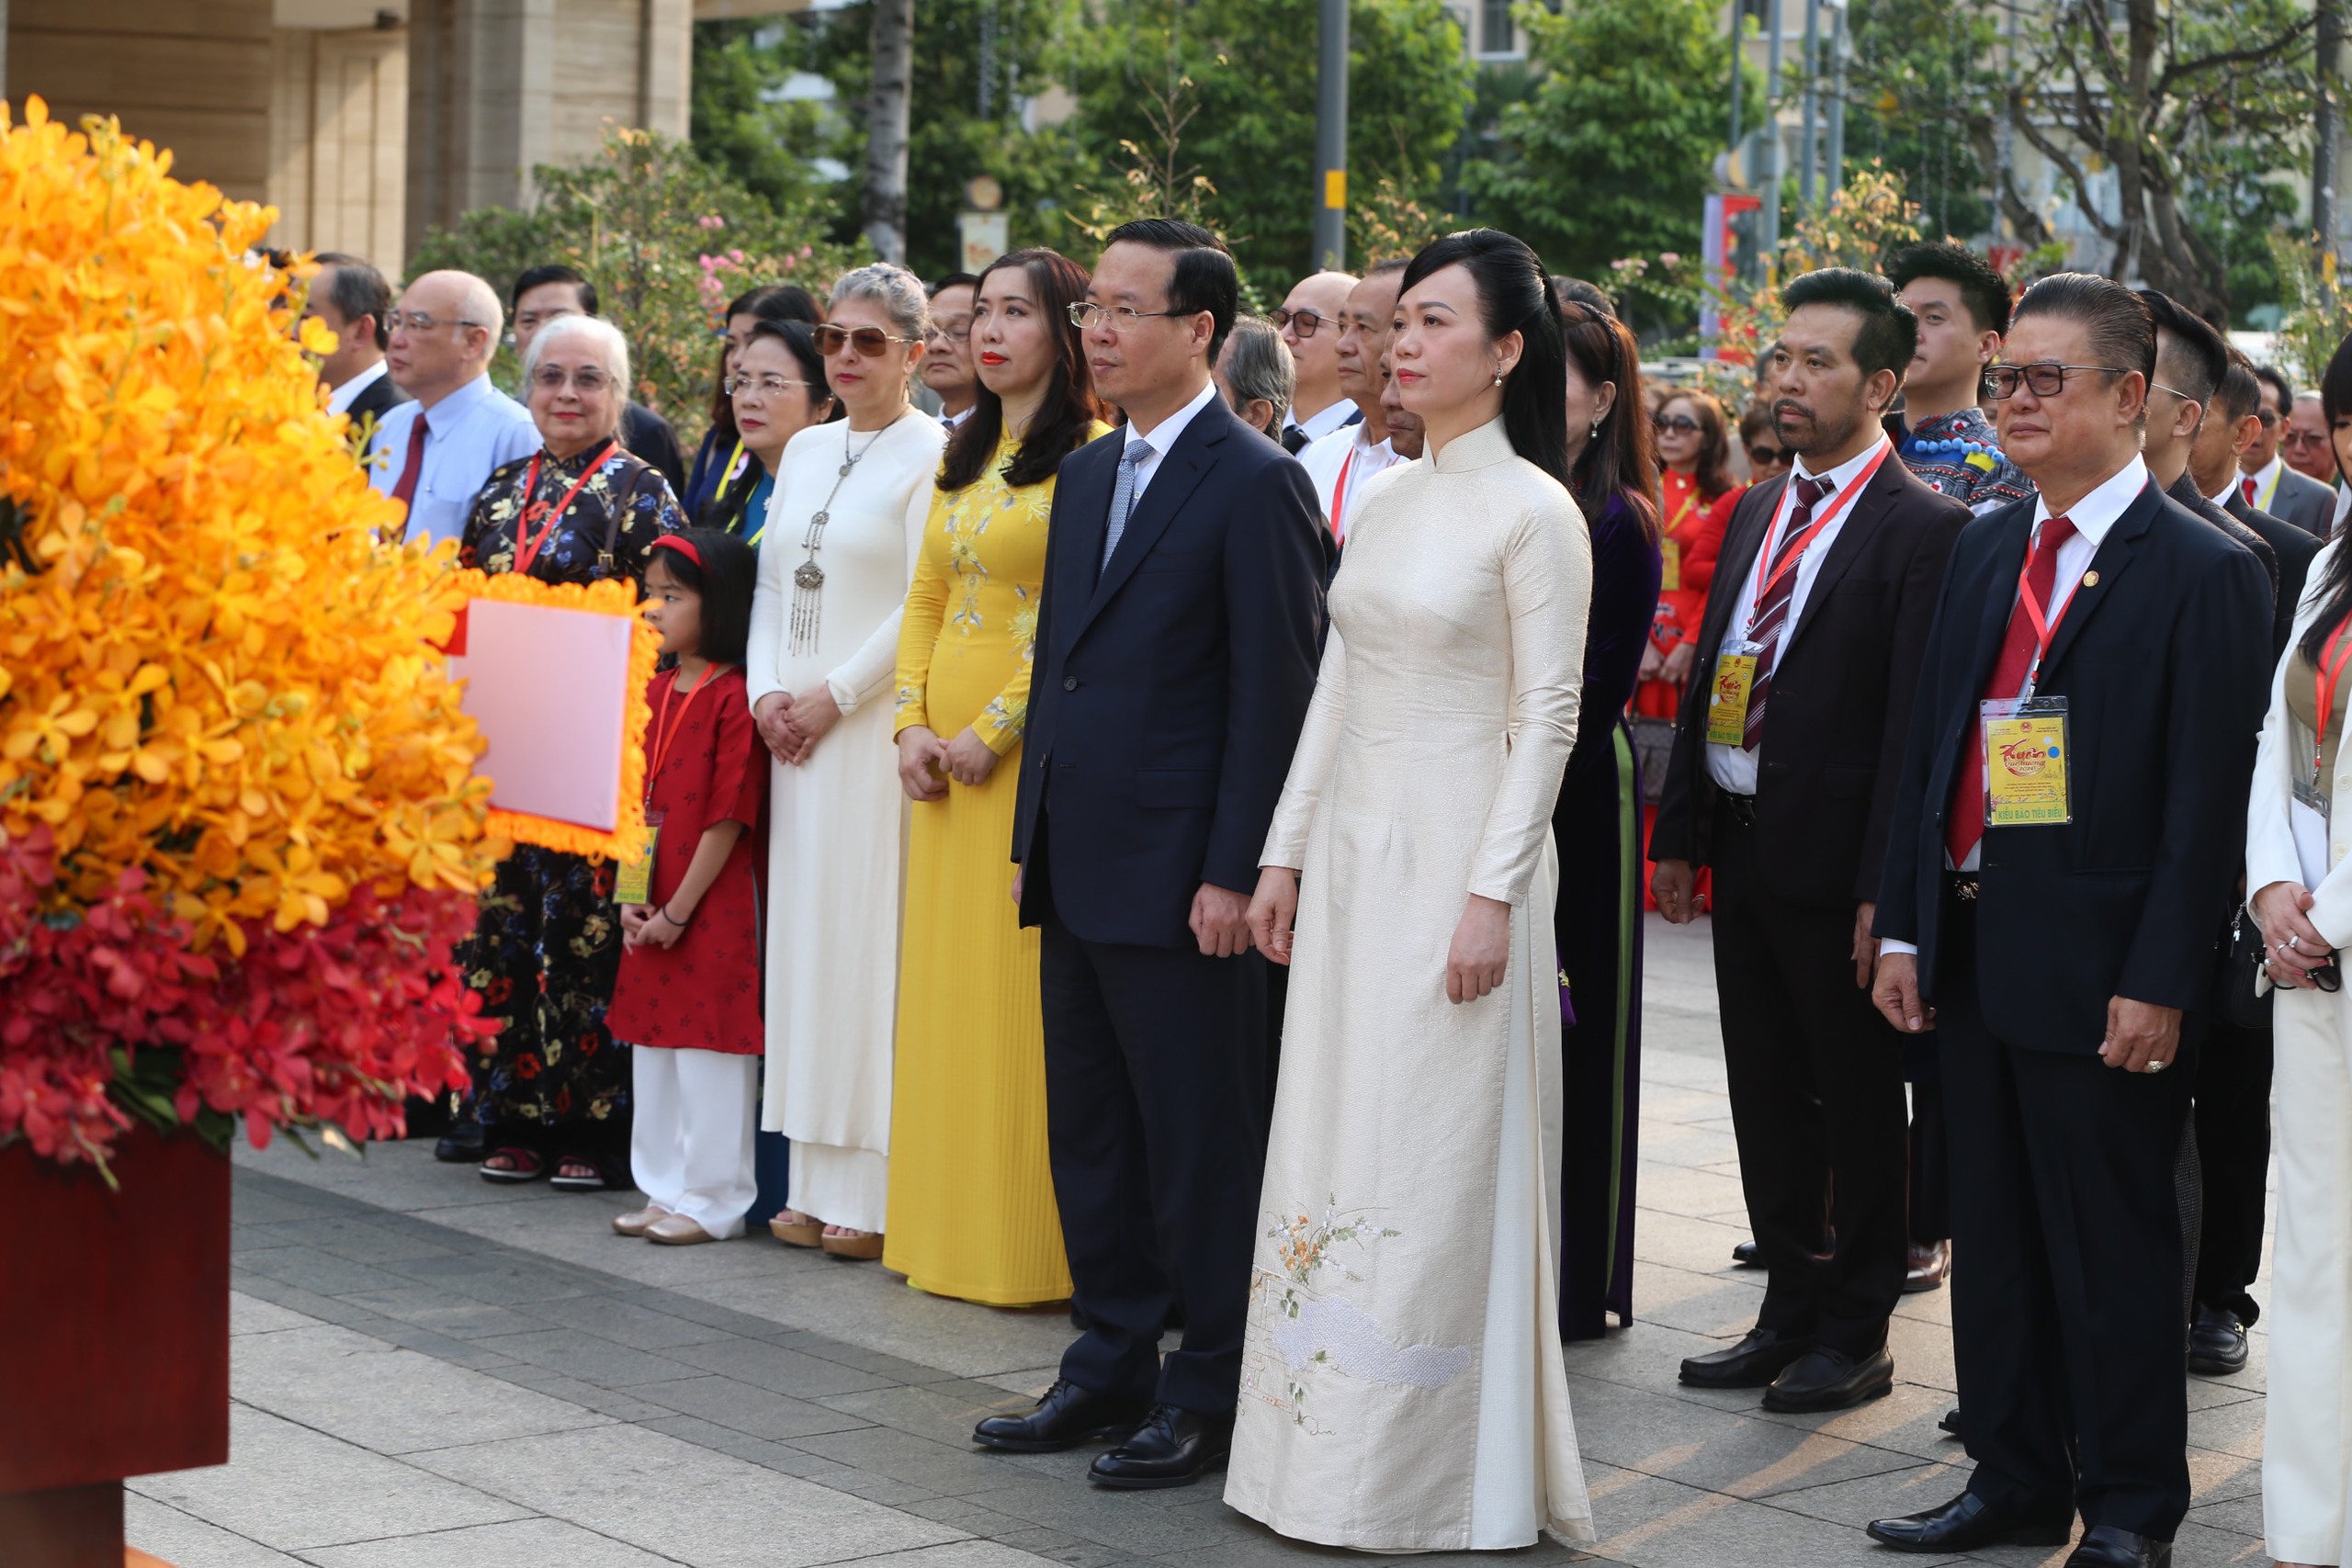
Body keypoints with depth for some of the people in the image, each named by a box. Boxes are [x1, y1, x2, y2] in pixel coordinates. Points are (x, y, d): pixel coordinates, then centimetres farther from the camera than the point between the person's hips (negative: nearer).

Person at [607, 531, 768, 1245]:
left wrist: (679, 910, -14)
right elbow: (644, 802, 14)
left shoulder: (733, 697, -14)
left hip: (713, 907, -8)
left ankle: (713, 1201, 7)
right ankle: (666, 1189, 23)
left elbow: (730, 817, -16)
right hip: (655, 912, 8)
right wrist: (632, 897, 4)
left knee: (709, 1049, -2)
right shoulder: (659, 689, 11)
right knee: (652, 1046, 13)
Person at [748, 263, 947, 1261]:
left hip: (877, 727, -7)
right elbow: (770, 584, 17)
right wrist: (767, 691, 2)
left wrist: (833, 697, -13)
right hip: (797, 729, 7)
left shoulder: (930, 456, -7)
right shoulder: (805, 450, 16)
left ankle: (880, 1193, -2)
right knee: (806, 941, 7)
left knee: (872, 942, -7)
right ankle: (819, 1184, 12)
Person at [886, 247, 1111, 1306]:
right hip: (948, 747, 7)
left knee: (1028, 983, -5)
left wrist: (995, 729, -16)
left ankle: (1033, 1242, 2)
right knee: (947, 984, 9)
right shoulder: (963, 456, 16)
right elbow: (924, 601, 15)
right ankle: (951, 1228, 17)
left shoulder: (1093, 455, -8)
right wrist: (913, 723, 1)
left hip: (1035, 743, -7)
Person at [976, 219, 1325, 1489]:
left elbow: (1275, 695, -14)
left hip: (1176, 880, -8)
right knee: (1087, 1133, 14)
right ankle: (1110, 1369, 25)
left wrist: (1233, 873, -17)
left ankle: (1209, 1395, 10)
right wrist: (1030, 837, 15)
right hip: (1076, 868, 8)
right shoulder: (1087, 473, 14)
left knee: (1199, 1141, 1)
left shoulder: (1255, 484, -11)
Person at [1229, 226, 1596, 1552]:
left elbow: (1547, 719, -12)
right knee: (1334, 1149, 8)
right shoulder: (1387, 501, 12)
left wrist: (1492, 895, -17)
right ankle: (1332, 1452, 17)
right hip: (1353, 854, 7)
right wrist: (1285, 852, 11)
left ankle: (1434, 1475, 6)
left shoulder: (1535, 511, -9)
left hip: (1458, 860, -7)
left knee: (1432, 1166, -3)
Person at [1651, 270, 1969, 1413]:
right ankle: (1792, 1312, 25)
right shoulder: (1758, 514, 13)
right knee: (1767, 1095, 14)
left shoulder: (1923, 531, -11)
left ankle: (1856, 1336, 14)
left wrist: (1885, 889, -19)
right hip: (1743, 847, 7)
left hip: (1836, 858, -7)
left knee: (1858, 1101, 4)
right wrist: (1682, 832, 11)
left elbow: (1915, 720, -16)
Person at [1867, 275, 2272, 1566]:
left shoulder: (2205, 573, -8)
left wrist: (2160, 984, -16)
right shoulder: (1982, 550, 12)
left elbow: (2208, 795, -12)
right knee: (1992, 1235, 14)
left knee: (2114, 1246, 2)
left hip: (2097, 969, -7)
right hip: (1974, 954, 7)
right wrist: (1904, 927, 7)